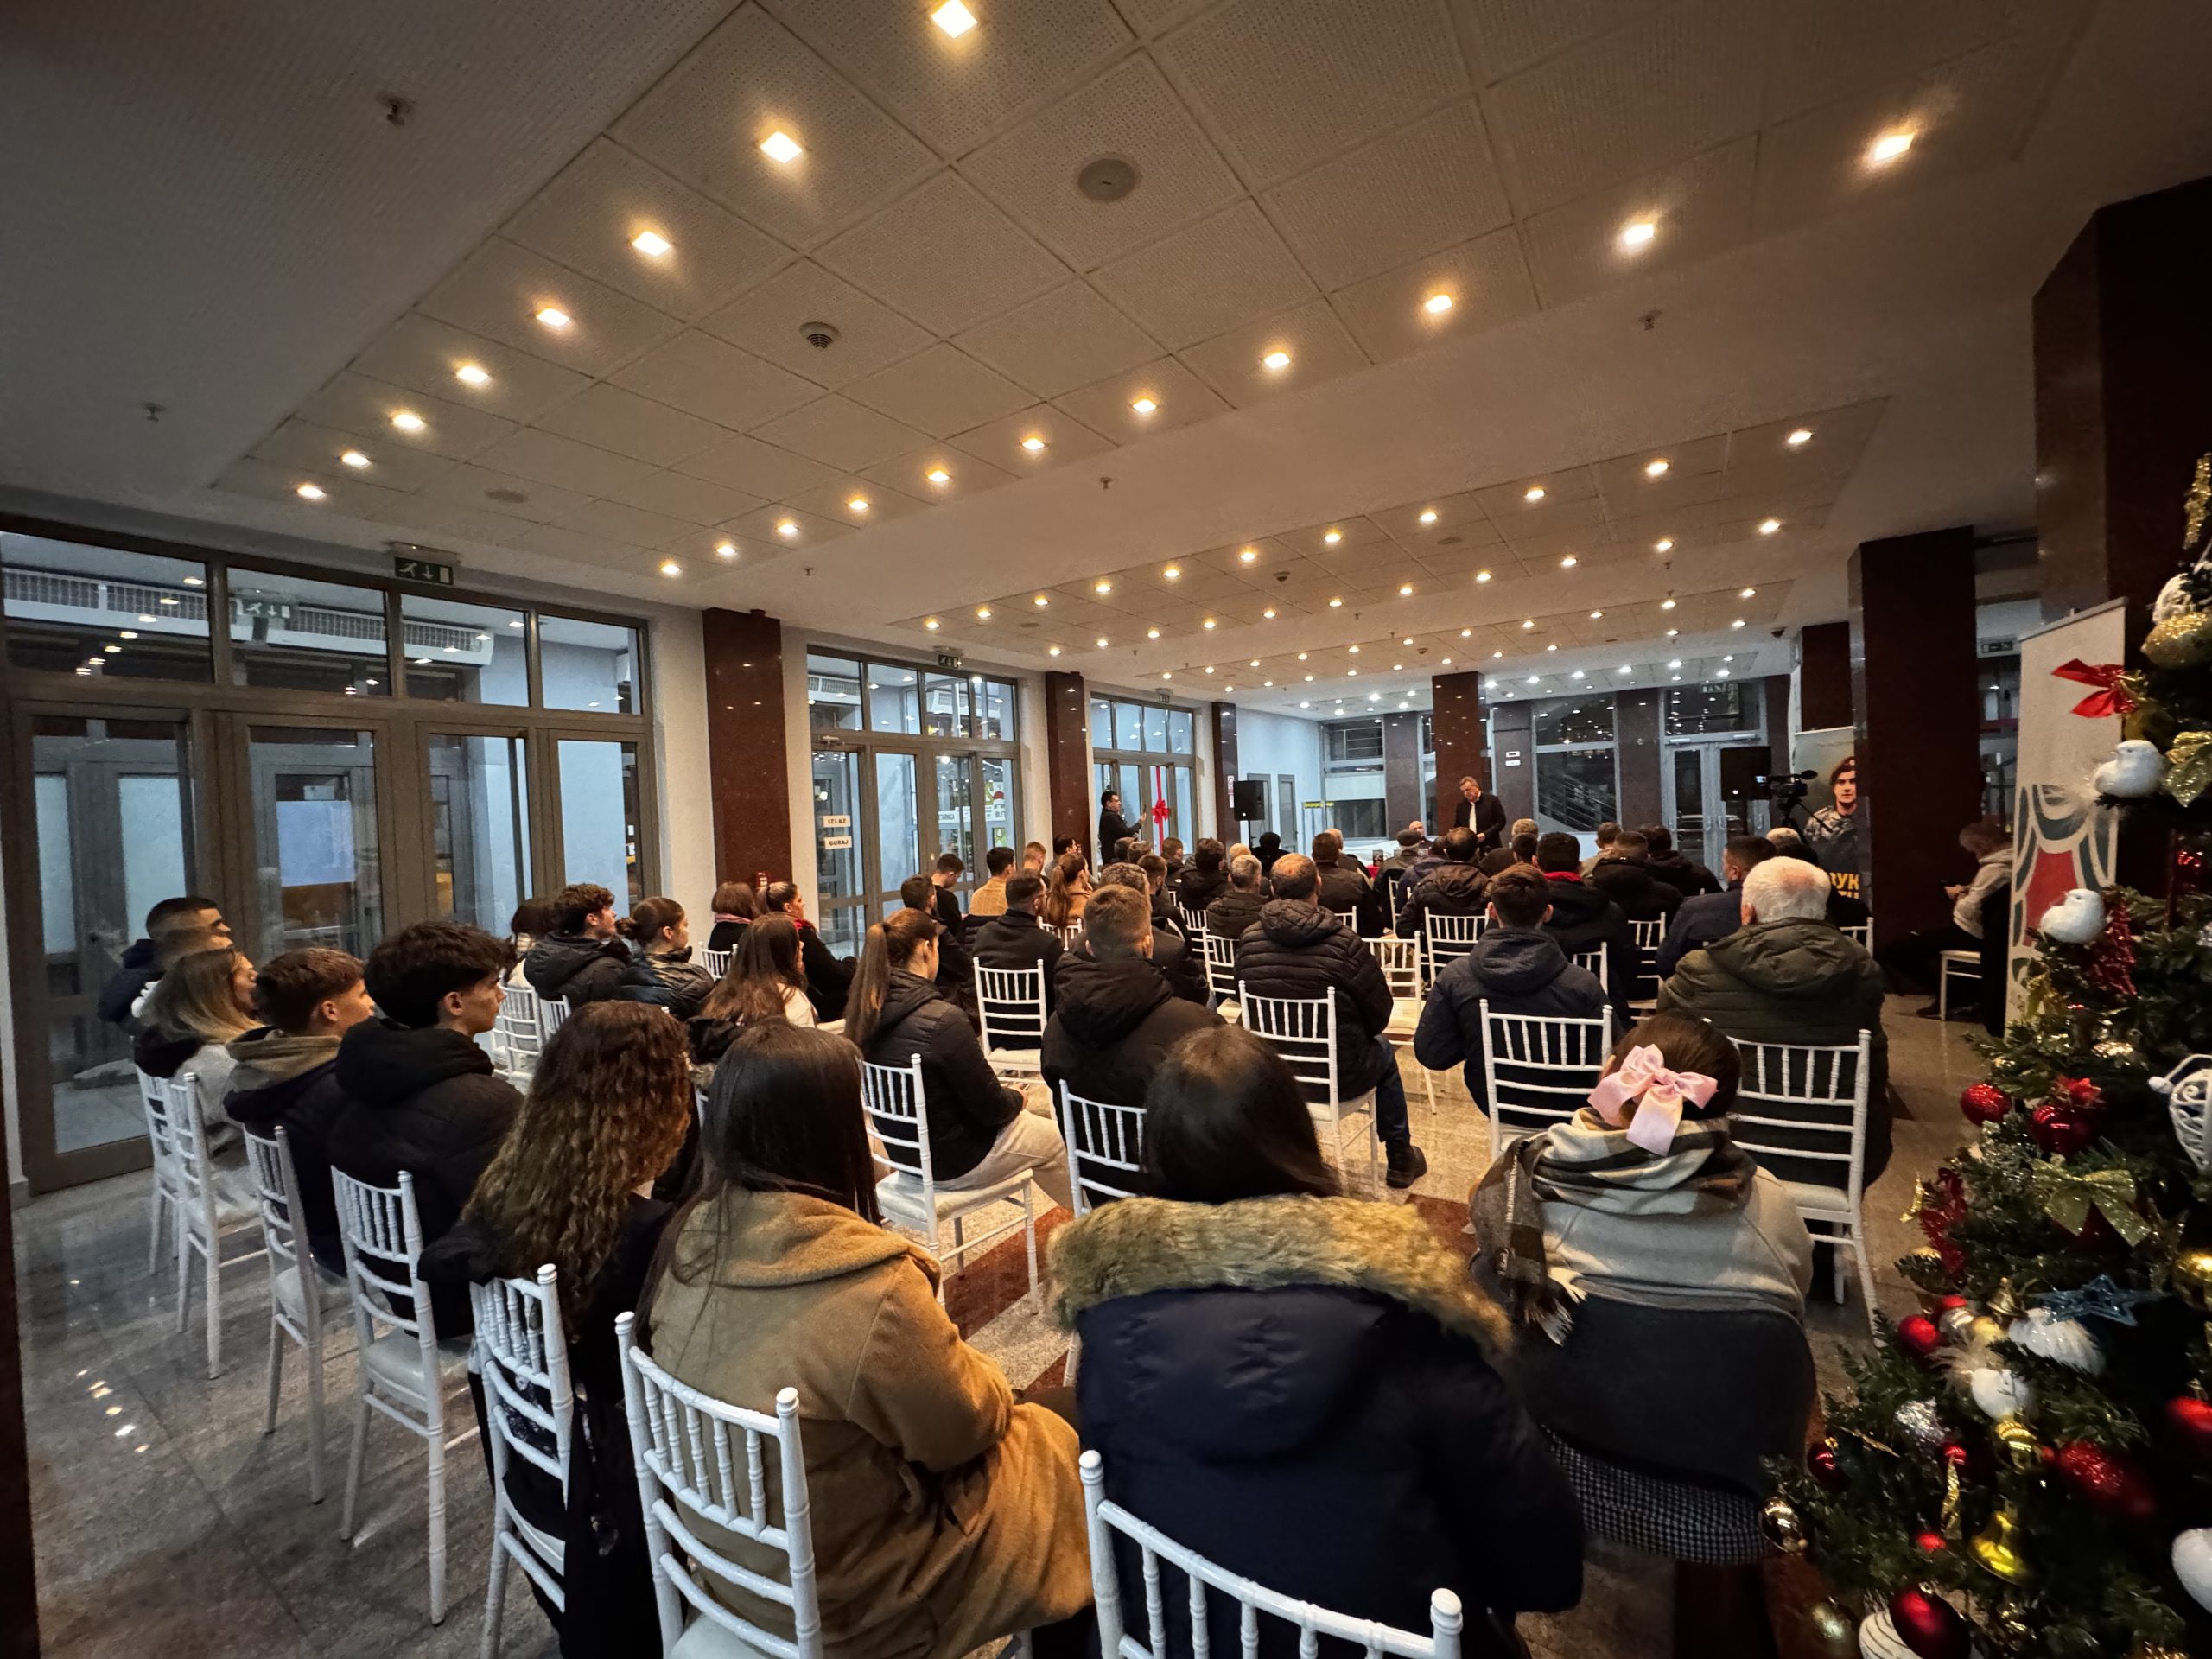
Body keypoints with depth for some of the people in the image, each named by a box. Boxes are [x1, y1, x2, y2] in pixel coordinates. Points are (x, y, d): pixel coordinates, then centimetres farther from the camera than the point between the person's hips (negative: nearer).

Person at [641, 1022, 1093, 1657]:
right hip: (840, 1597, -6)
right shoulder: (872, 1287, -35)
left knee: (1032, 1428, 20)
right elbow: (963, 1426, -18)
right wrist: (987, 1382, 3)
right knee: (1061, 1445, 14)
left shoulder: (691, 1241, -12)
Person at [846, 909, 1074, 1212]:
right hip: (958, 1161, -8)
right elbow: (991, 1108, -21)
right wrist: (1016, 1098, 1)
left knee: (1038, 1119, 26)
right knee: (1058, 1137, 17)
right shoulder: (943, 1018, -30)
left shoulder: (867, 1014, -7)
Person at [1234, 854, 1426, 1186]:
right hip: (1338, 1075, -3)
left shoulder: (1248, 940, -10)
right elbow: (1380, 1014, -9)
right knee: (1383, 1052, 29)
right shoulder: (1344, 942, -20)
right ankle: (1400, 1159, 43)